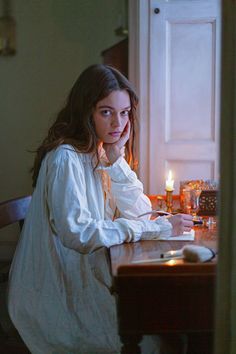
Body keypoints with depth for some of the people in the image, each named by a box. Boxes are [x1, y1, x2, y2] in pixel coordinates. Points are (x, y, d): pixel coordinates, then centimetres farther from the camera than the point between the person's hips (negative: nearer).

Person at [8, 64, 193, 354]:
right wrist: (158, 228, -24)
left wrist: (117, 159, -8)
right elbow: (78, 234, -26)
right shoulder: (66, 159, -16)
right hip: (58, 295, -8)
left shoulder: (98, 155, 10)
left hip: (86, 280, 8)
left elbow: (139, 213, 5)